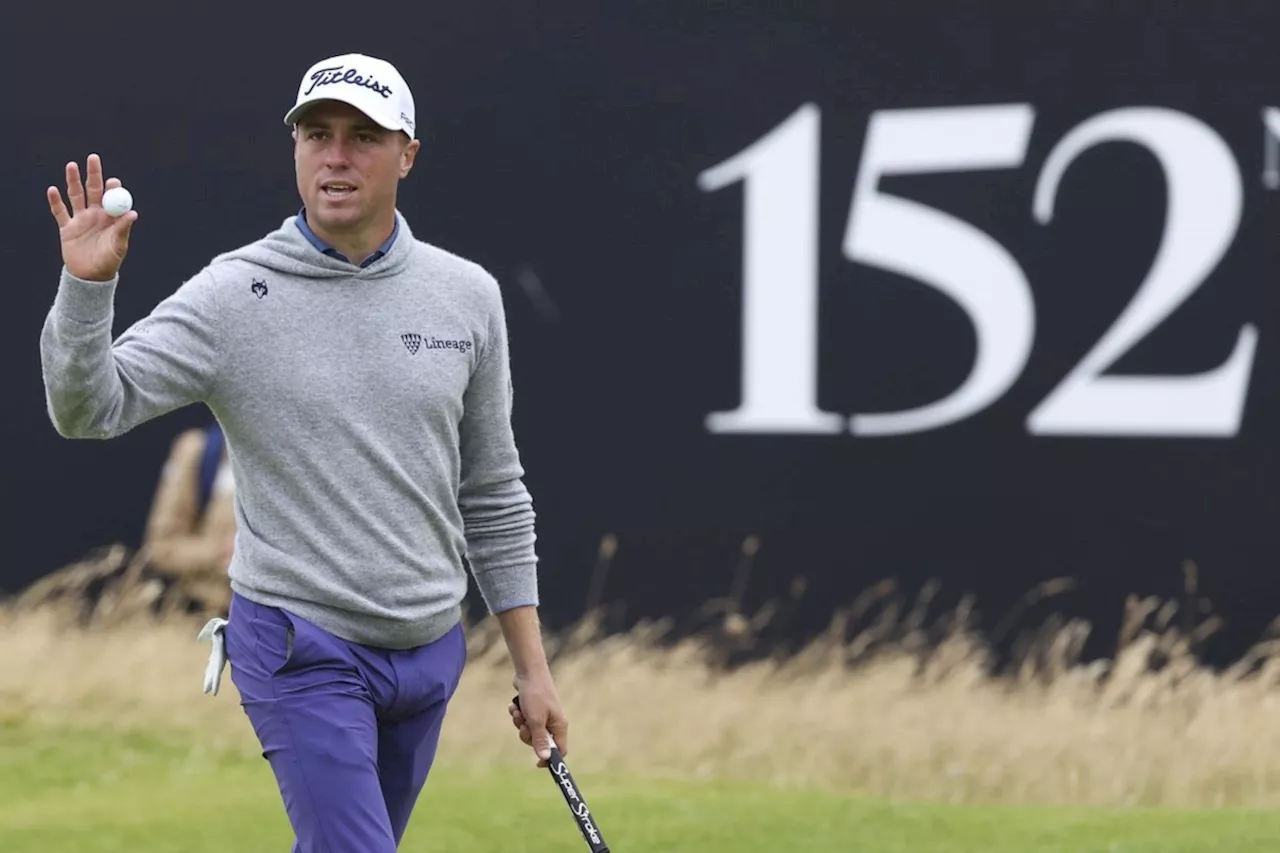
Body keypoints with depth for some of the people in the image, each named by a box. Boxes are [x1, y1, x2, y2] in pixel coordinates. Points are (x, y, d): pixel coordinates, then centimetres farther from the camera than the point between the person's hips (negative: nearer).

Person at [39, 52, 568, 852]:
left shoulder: (467, 295, 3)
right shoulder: (233, 296, -9)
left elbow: (492, 496, 10)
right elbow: (90, 408, -16)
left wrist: (532, 665, 9)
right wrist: (87, 285, -32)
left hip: (431, 651, 5)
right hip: (305, 653, -5)